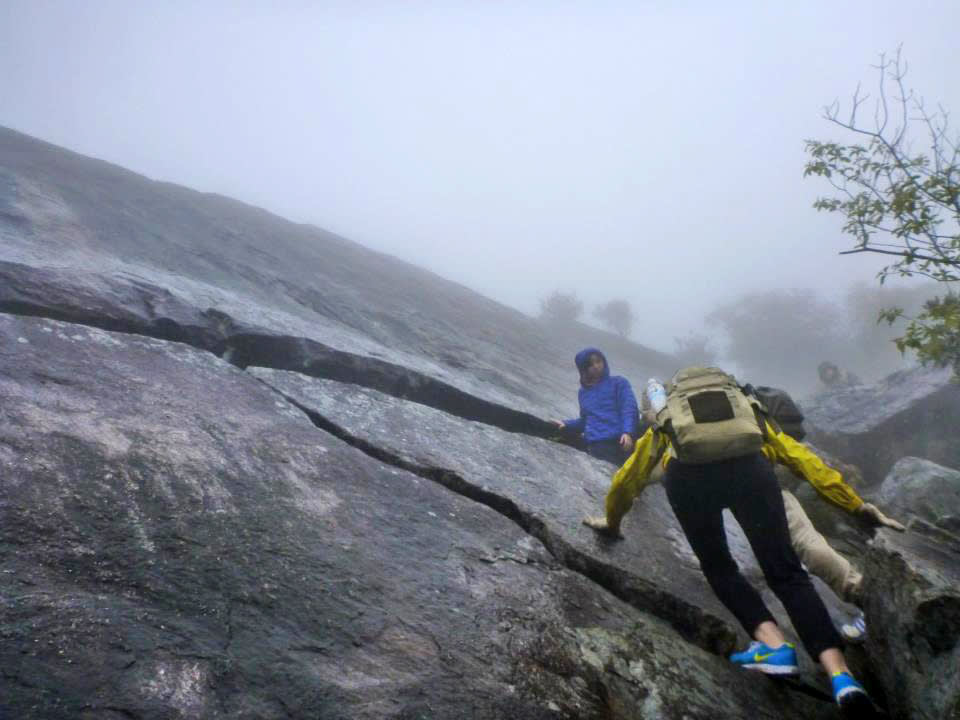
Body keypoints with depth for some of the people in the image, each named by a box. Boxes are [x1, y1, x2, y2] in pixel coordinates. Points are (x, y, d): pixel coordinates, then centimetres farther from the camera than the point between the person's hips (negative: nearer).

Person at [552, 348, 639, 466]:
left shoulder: (619, 383, 15)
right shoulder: (583, 392, 27)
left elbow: (629, 409, 1)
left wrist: (627, 432, -17)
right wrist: (566, 424, 15)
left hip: (620, 439, -1)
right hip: (596, 443, 2)